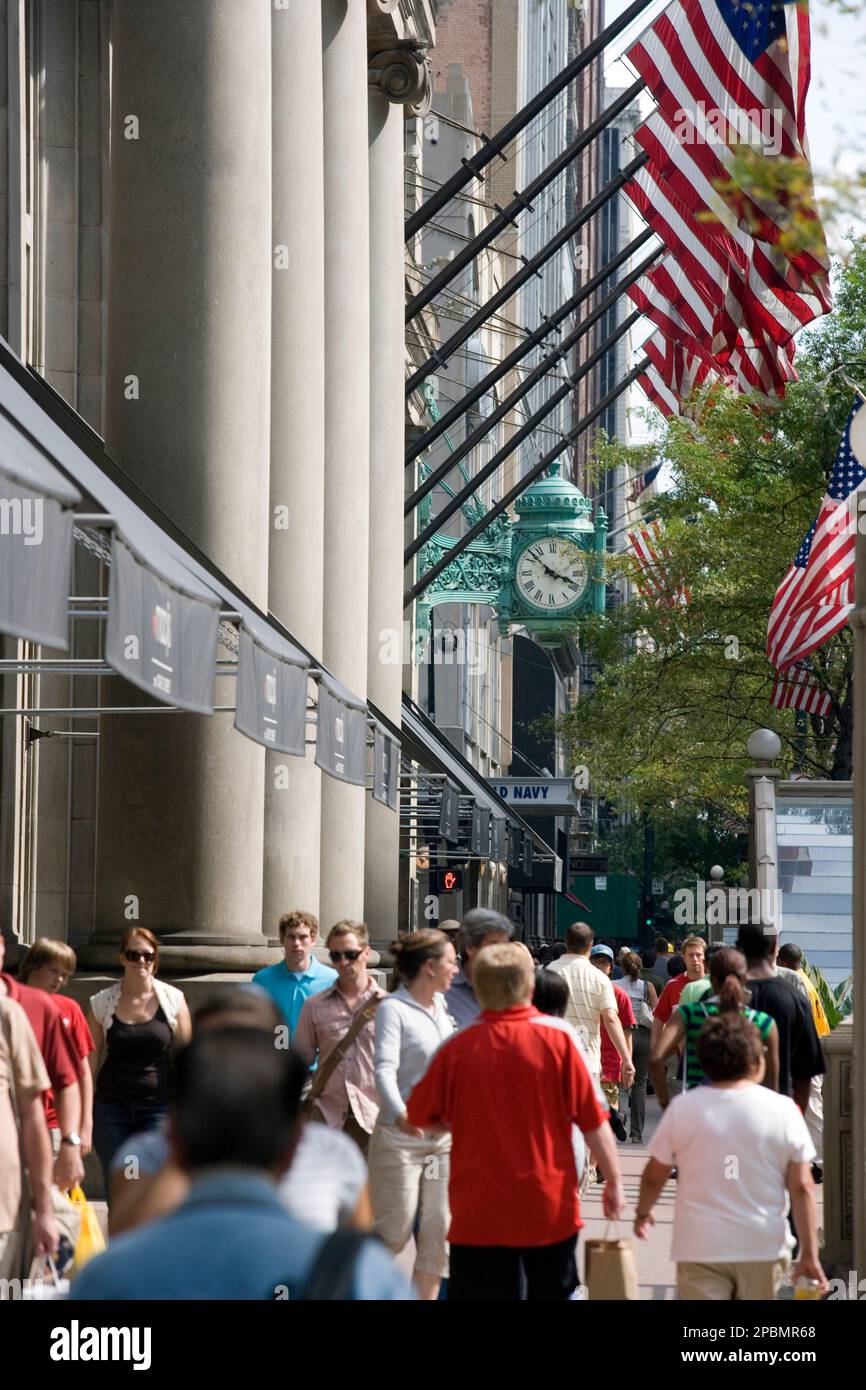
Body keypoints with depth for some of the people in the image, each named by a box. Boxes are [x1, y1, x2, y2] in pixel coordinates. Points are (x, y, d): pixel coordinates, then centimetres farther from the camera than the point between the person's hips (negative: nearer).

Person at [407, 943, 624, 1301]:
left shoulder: (456, 1047, -6)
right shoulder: (557, 1038, -8)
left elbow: (420, 1116, 6)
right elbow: (593, 1120, -7)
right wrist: (614, 1180, 4)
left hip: (479, 1213, 0)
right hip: (550, 1207, 0)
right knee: (554, 1290, 16)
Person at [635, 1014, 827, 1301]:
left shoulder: (682, 1109, -4)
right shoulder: (783, 1110, -4)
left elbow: (654, 1177, 6)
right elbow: (802, 1189, -5)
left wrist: (643, 1212, 26)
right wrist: (809, 1255, 0)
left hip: (700, 1248, -1)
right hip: (763, 1248, 1)